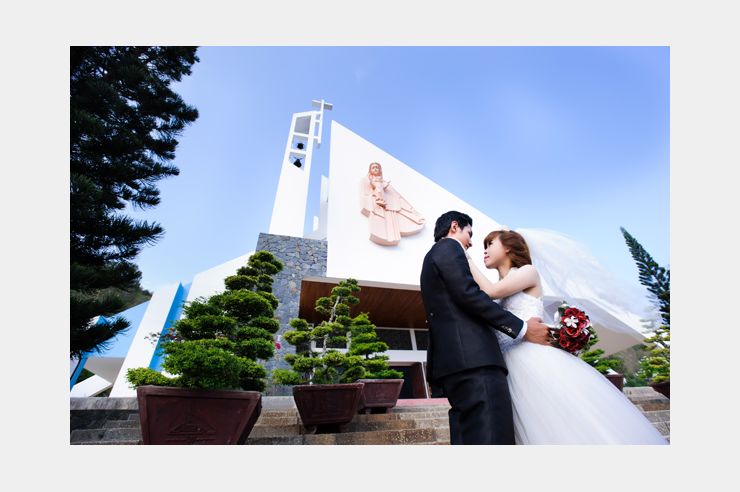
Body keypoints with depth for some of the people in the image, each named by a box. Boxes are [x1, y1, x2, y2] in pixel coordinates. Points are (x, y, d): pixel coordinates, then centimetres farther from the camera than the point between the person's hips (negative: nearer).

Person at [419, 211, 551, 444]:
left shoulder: (433, 255, 29)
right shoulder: (449, 248, 1)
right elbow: (469, 295, -14)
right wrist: (521, 328, -6)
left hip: (455, 358, 10)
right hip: (472, 356, -10)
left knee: (469, 433, 10)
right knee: (491, 434, -14)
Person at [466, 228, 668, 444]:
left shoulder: (528, 271, 1)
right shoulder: (499, 288, 21)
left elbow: (490, 292, -13)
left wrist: (468, 261, -3)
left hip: (538, 361, -6)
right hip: (512, 370, 6)